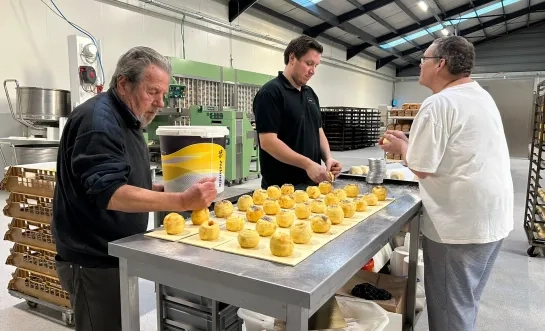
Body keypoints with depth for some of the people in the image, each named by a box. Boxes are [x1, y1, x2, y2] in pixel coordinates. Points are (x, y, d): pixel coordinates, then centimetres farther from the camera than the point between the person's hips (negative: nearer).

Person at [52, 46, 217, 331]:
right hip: (95, 260, -10)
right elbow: (109, 193, -30)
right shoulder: (98, 121, -20)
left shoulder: (124, 119, 11)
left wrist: (164, 190, 2)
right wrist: (182, 201, -35)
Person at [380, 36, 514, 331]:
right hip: (492, 217, 9)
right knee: (465, 303, 24)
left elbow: (421, 169, -18)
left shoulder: (438, 104, -18)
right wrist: (410, 143, 14)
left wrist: (402, 147, 0)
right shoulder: (481, 96, 12)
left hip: (460, 223, -9)